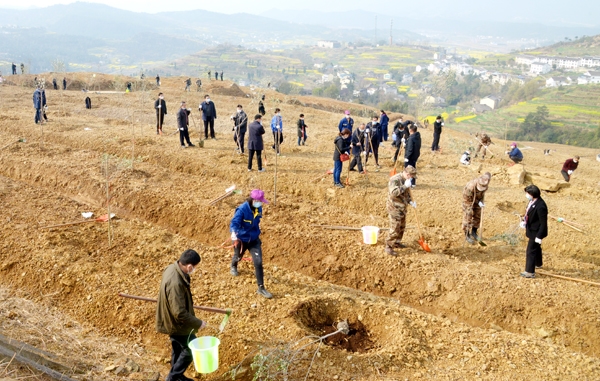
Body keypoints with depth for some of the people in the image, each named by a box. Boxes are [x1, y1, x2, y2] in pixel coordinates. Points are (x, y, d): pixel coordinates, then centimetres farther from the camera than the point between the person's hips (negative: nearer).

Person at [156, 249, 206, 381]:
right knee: (191, 349, 8)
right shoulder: (175, 283, -37)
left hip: (173, 320, 9)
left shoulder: (173, 268, -8)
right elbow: (180, 313, -32)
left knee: (178, 348, 25)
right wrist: (198, 323, -21)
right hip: (176, 323, -9)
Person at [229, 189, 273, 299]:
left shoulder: (258, 209, -9)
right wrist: (234, 233, -56)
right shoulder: (242, 209, -28)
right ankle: (233, 266, 65)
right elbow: (234, 223, -37)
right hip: (241, 239, -3)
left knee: (258, 262, -8)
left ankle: (261, 288, -1)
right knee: (238, 257, 26)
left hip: (254, 239, 3)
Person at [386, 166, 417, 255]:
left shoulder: (405, 180, 9)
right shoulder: (395, 179, -20)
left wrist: (410, 202, 5)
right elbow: (393, 193, -33)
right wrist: (405, 186, -30)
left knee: (402, 227, 19)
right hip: (394, 207, -9)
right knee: (395, 228, -7)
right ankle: (388, 247, 3)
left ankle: (397, 243, 36)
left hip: (402, 207, 9)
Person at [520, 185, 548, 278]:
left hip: (535, 232, -10)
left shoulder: (540, 206, -32)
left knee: (531, 251, -1)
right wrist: (524, 221, 2)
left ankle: (530, 272, 10)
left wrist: (539, 236, -23)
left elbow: (543, 223, -26)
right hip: (532, 229, 10)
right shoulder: (532, 201, -6)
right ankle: (538, 264, 51)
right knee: (536, 248, 29)